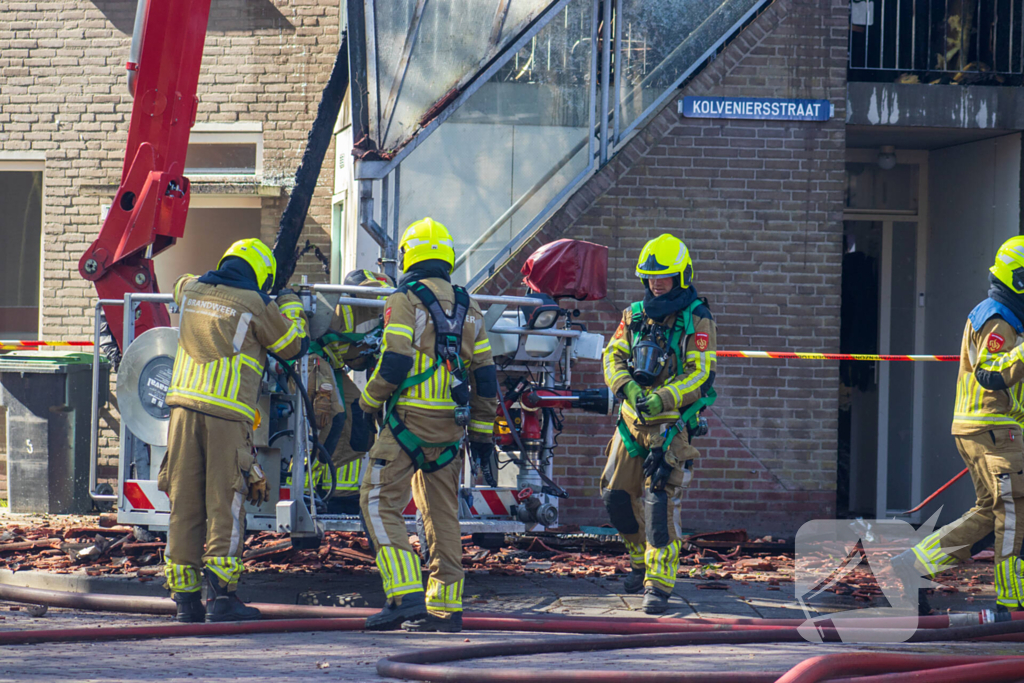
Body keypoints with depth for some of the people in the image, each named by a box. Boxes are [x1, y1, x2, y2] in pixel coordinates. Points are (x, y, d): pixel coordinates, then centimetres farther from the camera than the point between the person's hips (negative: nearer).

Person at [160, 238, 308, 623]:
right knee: (224, 504, -4)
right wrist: (290, 304, 31)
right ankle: (220, 594, -12)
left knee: (185, 503, 6)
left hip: (184, 405, 5)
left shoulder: (191, 292, 14)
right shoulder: (256, 305, 0)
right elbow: (293, 346, 14)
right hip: (226, 412, -5)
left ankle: (185, 596, 7)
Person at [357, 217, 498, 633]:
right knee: (442, 512, 12)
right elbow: (484, 376, 12)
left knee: (379, 502, -2)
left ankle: (405, 595, -16)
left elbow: (394, 364, -16)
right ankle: (445, 606, 11)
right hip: (451, 425, 6)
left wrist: (366, 405, -1)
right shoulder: (467, 308, 12)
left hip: (410, 419, -6)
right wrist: (482, 434, 18)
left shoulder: (405, 301, -7)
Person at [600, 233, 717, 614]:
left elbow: (699, 373, -12)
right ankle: (642, 558, 30)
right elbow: (613, 356, 5)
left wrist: (662, 399, -25)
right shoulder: (634, 315, 12)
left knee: (660, 501, -13)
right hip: (632, 418, 6)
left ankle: (659, 583, -11)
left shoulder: (696, 321, -4)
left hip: (672, 422, -6)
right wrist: (627, 387, -16)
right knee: (616, 495, 6)